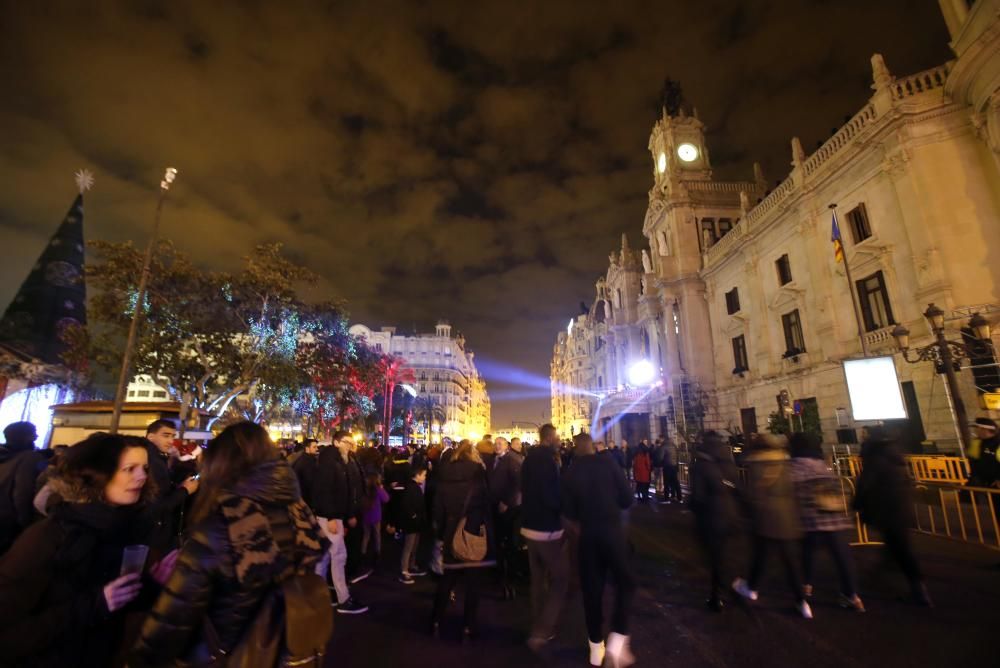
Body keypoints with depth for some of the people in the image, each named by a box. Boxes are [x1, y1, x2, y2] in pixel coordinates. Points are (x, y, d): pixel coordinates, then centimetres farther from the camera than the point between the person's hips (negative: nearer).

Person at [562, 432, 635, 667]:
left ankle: (596, 647, 25)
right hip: (613, 531, -2)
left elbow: (568, 510, 0)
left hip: (588, 534, 2)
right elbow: (627, 499, -5)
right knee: (624, 583, 15)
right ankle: (618, 639, 1)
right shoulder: (609, 464, -7)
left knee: (592, 588, 14)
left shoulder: (571, 472, -2)